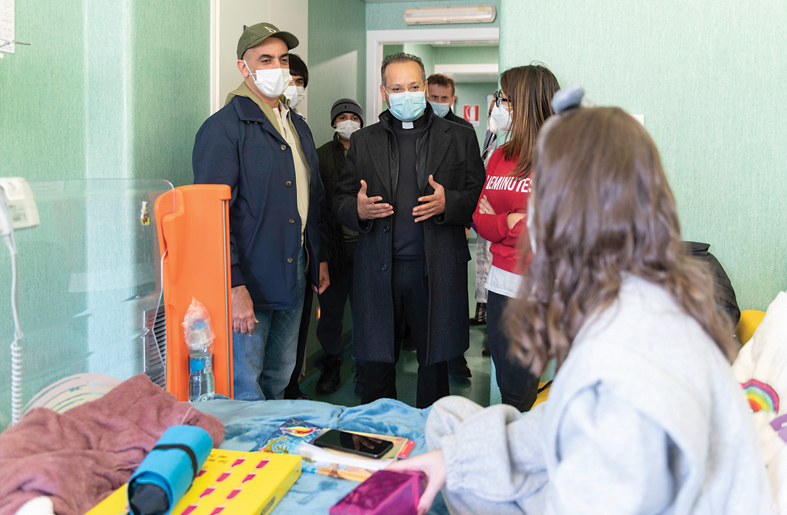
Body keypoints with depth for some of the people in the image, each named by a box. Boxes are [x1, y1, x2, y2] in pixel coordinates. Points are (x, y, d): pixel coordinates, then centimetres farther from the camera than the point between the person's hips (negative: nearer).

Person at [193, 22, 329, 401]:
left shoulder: (298, 127, 16)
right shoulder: (224, 127, -11)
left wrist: (319, 258, 18)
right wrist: (233, 286, -22)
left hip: (293, 279, 8)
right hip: (247, 283, -7)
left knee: (280, 380, 16)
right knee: (245, 390, -2)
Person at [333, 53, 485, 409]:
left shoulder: (460, 138, 7)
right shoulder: (363, 142, 12)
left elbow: (480, 198, 5)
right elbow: (340, 201, 12)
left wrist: (448, 203, -15)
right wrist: (357, 209, -11)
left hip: (437, 272, -1)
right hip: (379, 272, 1)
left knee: (435, 365, 9)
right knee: (378, 365, 6)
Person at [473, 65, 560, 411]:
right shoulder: (500, 155, 11)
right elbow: (480, 218, 10)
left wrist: (499, 222, -8)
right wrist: (510, 223, -10)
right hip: (501, 284, 6)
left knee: (522, 389, 1)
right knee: (507, 385, 15)